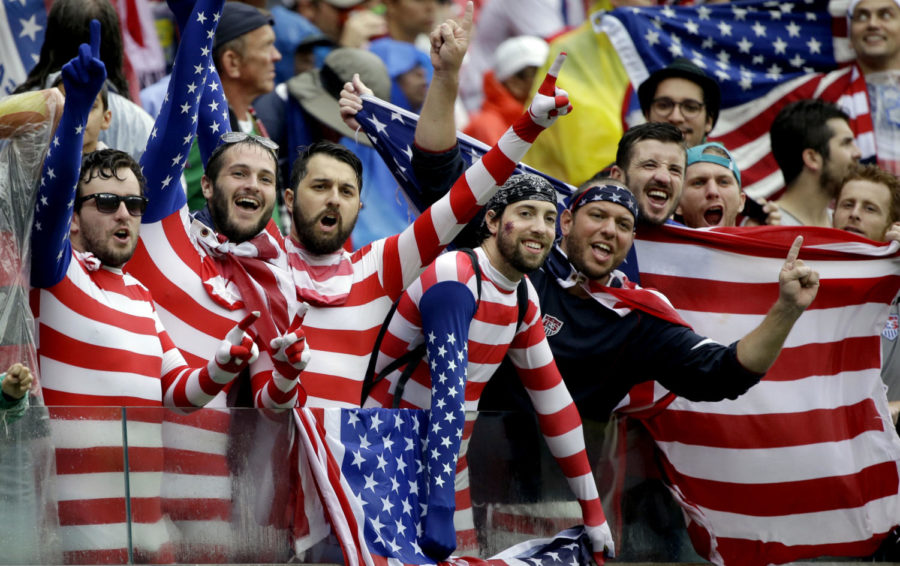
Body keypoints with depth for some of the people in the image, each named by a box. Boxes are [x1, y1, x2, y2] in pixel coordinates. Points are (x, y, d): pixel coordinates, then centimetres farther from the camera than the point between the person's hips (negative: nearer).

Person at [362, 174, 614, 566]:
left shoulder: (522, 298, 6)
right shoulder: (456, 280, -20)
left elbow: (552, 398, 12)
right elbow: (448, 391, -28)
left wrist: (592, 509, 12)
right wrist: (441, 504, -36)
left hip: (435, 456, 8)